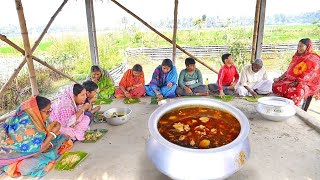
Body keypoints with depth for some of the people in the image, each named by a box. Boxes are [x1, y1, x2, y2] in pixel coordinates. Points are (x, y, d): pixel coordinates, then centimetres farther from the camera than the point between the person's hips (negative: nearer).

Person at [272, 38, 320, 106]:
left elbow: (309, 75, -16)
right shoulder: (297, 56, 14)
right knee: (276, 85, -16)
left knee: (295, 92, -39)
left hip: (305, 83, -7)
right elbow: (289, 70, 16)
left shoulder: (314, 59, -7)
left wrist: (296, 83, -25)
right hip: (291, 79, 7)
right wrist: (280, 77, 3)